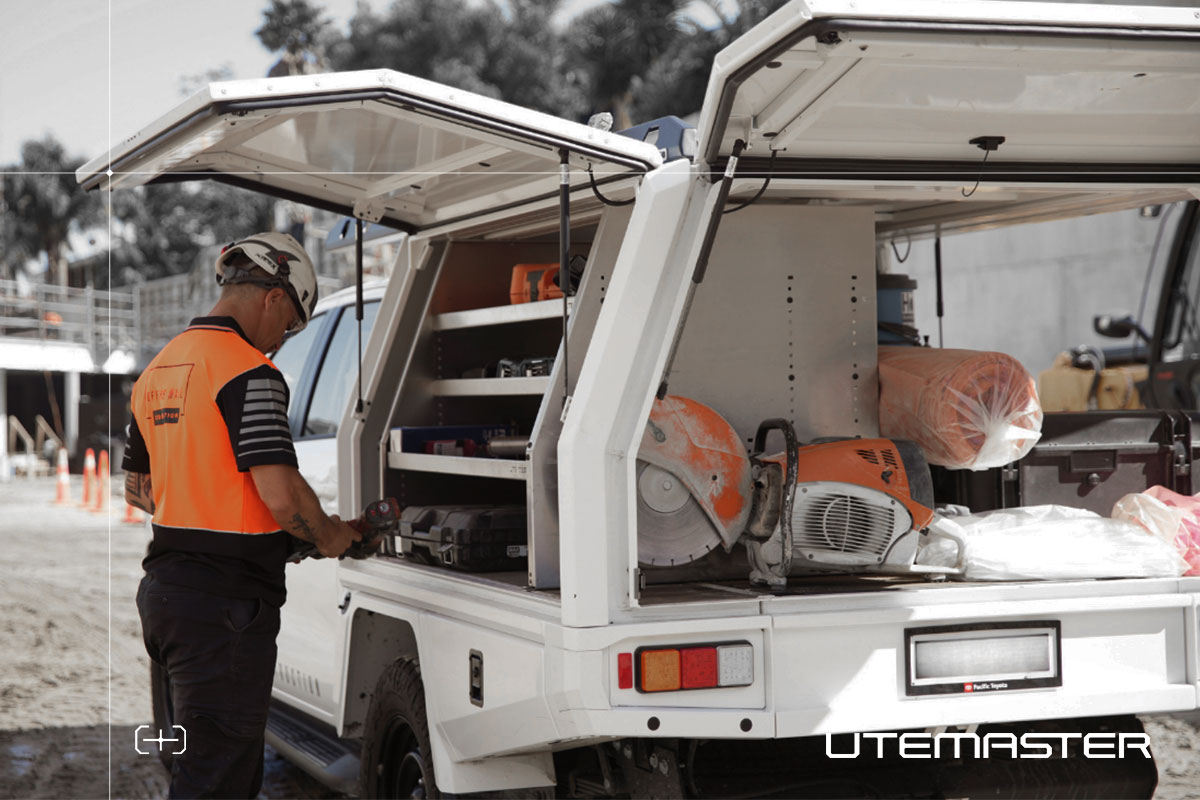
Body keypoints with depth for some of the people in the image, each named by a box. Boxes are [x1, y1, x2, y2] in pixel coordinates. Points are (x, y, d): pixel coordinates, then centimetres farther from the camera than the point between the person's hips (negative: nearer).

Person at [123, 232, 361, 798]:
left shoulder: (158, 370, 14)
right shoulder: (248, 372, -15)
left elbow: (137, 488, 23)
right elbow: (281, 494, -22)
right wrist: (329, 536, -4)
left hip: (166, 583, 9)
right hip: (226, 601, -9)